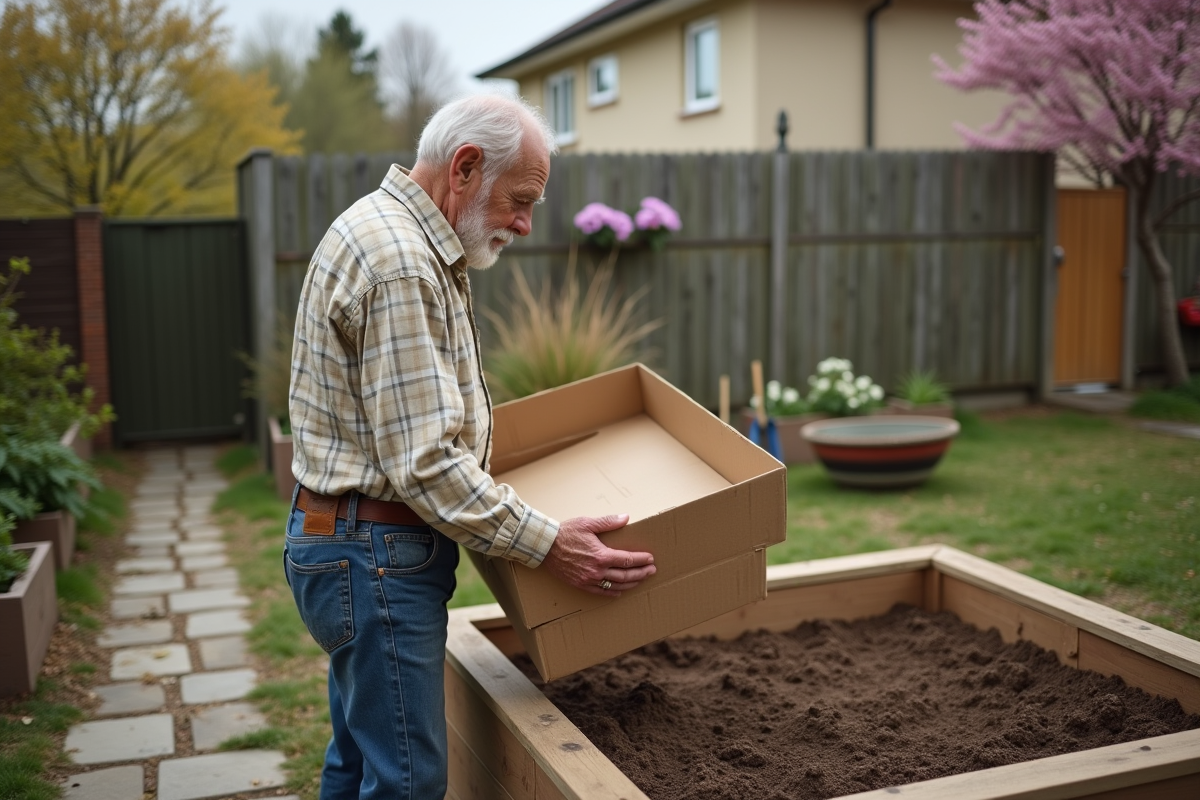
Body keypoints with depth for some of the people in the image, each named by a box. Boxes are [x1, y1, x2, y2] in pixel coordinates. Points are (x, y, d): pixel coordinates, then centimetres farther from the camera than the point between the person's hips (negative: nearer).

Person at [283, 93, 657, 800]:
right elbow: (424, 463, -25)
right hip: (376, 556, -11)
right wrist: (549, 545, -21)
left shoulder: (394, 232, 13)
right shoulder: (399, 262, -22)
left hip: (355, 547, 11)